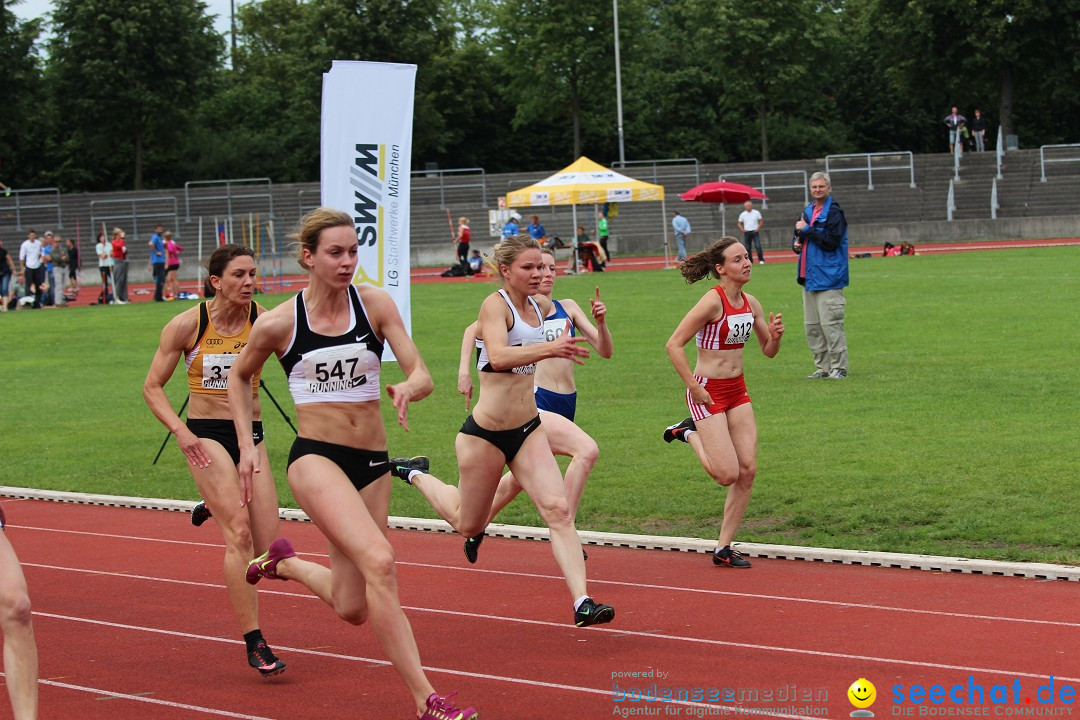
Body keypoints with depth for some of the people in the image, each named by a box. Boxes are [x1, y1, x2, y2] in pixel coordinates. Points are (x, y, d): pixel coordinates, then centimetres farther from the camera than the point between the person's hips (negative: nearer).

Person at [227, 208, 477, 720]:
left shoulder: (375, 305, -1)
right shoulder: (278, 324, -4)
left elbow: (422, 376, -5)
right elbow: (239, 377, 14)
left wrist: (407, 388, -28)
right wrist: (247, 444, 6)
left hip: (372, 463, 4)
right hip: (316, 457, -4)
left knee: (353, 608, 9)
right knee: (379, 561, -28)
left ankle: (284, 565, 42)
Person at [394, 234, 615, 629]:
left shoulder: (542, 307, 5)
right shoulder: (495, 304, -16)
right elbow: (498, 356, -36)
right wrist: (550, 349, -47)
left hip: (528, 430, 5)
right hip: (485, 433, -5)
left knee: (558, 509, -14)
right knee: (469, 525, 14)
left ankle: (582, 603, -20)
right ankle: (416, 474, 41)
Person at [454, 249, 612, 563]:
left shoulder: (568, 308, 12)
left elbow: (605, 351, 8)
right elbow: (473, 331, 13)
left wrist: (601, 322, -11)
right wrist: (464, 371, 1)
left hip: (566, 404, 6)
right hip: (534, 402, -6)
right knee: (587, 450, -29)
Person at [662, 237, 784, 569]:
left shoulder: (750, 303, 5)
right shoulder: (713, 302, -17)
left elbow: (769, 351, 15)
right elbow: (674, 345, -19)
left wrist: (775, 335, -8)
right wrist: (693, 387, -17)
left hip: (737, 390, 7)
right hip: (708, 392, -7)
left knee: (748, 471, 0)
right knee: (728, 474, -10)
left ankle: (723, 548, 9)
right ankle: (689, 433, 18)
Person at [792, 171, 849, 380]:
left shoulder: (834, 212, -9)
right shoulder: (808, 211, 16)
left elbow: (831, 241, -20)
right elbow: (799, 235, 29)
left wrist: (806, 230, -14)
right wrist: (796, 244, 6)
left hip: (828, 278, -9)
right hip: (809, 276, 9)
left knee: (830, 324, -10)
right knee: (812, 326, 10)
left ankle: (839, 368, -4)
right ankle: (823, 367, 16)